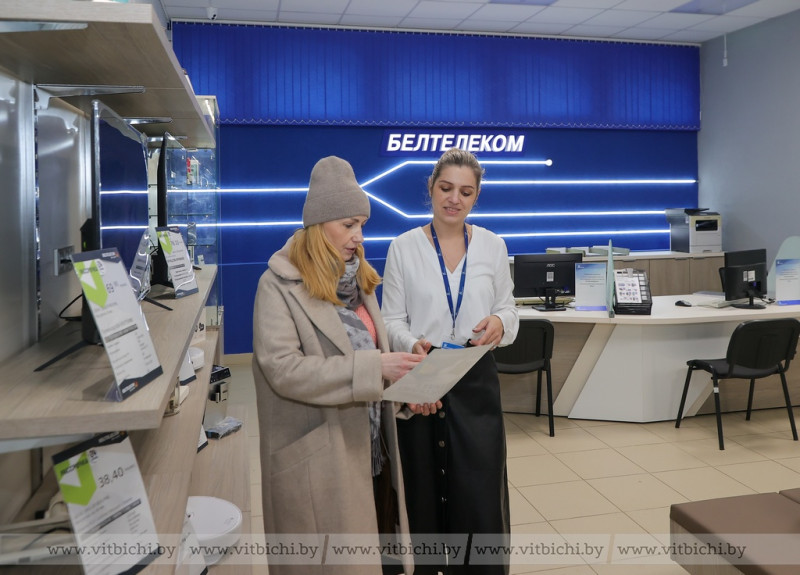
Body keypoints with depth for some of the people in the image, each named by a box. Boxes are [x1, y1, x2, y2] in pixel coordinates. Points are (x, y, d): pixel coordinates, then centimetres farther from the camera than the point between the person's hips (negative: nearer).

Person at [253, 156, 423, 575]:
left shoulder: (357, 277, 9)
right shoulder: (280, 284, -14)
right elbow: (282, 369, -23)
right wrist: (374, 369, -26)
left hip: (369, 444, 7)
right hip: (316, 455, -7)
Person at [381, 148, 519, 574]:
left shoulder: (493, 246, 4)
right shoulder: (403, 247, -1)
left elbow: (508, 309, 8)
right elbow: (391, 319, -1)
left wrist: (500, 323, -16)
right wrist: (412, 344, -22)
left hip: (476, 380, 1)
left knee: (480, 492, 1)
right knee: (425, 491, 8)